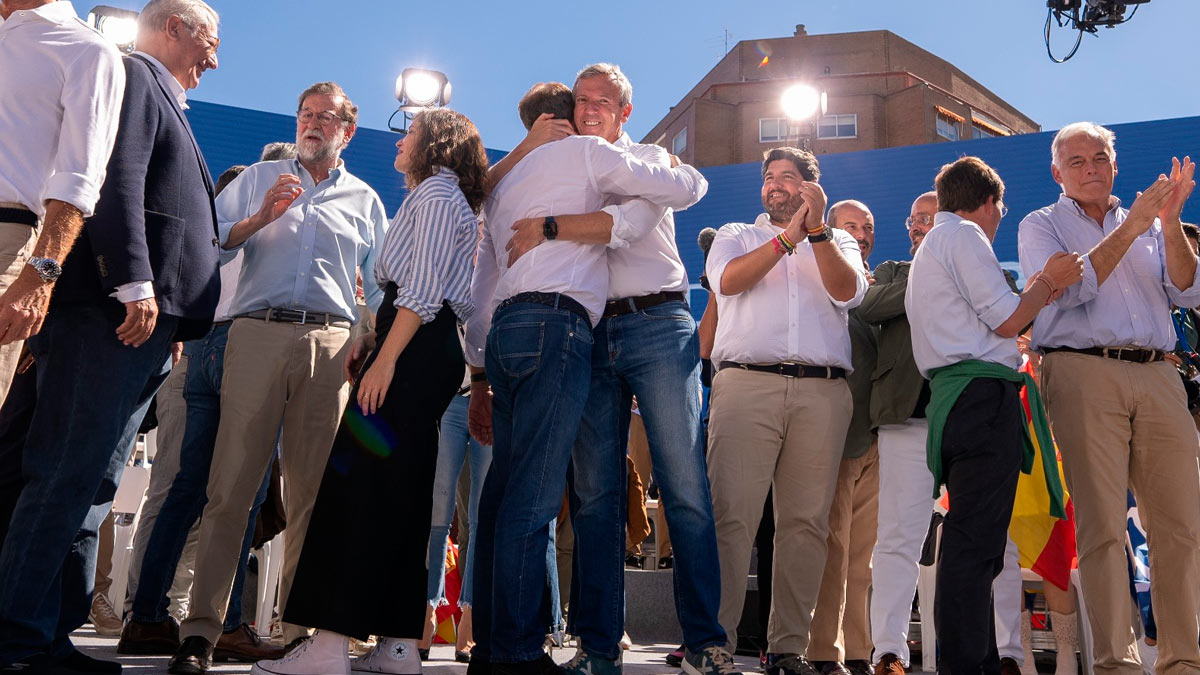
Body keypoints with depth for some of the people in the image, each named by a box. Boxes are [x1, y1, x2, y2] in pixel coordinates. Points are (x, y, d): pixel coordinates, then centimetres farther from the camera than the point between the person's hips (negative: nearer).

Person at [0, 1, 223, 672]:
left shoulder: (165, 104, 30)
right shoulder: (132, 75, 1)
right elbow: (118, 179, -14)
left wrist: (168, 321, 22)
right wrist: (135, 283, -23)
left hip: (148, 319, 10)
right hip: (116, 310, -10)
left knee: (92, 484, 7)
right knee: (69, 477, -11)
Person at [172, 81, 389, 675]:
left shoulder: (365, 200, 22)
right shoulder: (258, 178, 21)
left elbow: (382, 285, 20)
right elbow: (208, 241, 10)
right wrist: (261, 218, -5)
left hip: (330, 342, 1)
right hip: (257, 333, -1)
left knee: (311, 490, -2)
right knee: (232, 482, -7)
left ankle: (299, 625, 2)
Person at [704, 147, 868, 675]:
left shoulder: (838, 242, 24)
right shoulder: (737, 235, 23)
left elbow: (848, 291, 2)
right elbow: (728, 280, 0)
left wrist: (816, 227, -6)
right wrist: (788, 236, -3)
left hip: (822, 392, 1)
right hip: (747, 381, -1)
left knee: (807, 521, -2)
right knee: (730, 515, -11)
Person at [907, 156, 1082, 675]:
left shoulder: (930, 248, 28)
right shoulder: (965, 235, -2)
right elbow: (1007, 321, -7)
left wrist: (1039, 289, 30)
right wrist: (1049, 281, 9)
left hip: (955, 401, 10)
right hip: (984, 398, -10)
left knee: (973, 545, 11)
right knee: (973, 544, -14)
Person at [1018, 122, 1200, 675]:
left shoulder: (1147, 224, 22)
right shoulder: (1041, 226, 12)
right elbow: (1067, 288, -7)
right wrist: (1131, 228, -8)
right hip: (1084, 371, -4)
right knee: (1102, 525, -8)